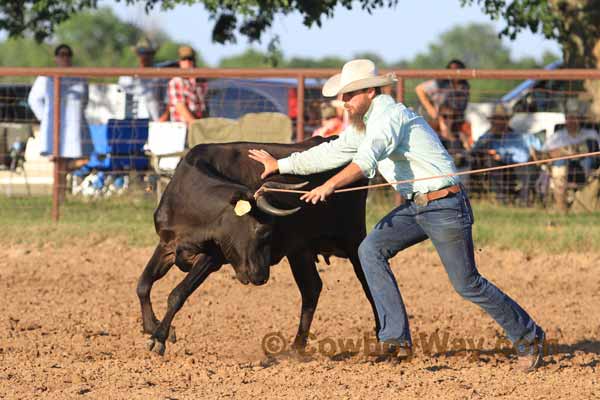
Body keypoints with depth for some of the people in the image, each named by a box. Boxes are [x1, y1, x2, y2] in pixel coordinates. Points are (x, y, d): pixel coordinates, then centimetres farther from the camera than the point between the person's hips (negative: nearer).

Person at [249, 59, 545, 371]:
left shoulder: (389, 116, -18)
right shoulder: (362, 124, 13)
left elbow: (366, 161, -33)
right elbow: (332, 153, 22)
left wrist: (330, 185, -45)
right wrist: (280, 165, 23)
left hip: (444, 204, -9)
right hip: (415, 206, 9)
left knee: (466, 283, -4)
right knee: (371, 249, -5)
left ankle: (527, 336, 12)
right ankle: (396, 339, -6)